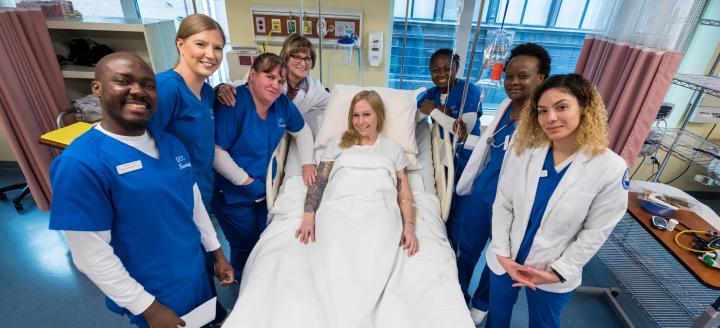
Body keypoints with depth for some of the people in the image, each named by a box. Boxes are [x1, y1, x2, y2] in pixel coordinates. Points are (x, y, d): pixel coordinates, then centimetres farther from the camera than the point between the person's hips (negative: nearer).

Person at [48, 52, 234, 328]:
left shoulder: (171, 143, -3)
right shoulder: (79, 162, -22)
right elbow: (91, 255, -20)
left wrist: (216, 252, 8)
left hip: (195, 272, 6)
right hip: (153, 293, -6)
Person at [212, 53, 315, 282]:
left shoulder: (282, 104, -4)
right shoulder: (233, 103, -23)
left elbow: (302, 131, 11)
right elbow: (216, 151, -25)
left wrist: (307, 163, 0)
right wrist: (247, 182, -21)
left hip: (265, 189, 6)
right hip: (233, 195, -6)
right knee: (246, 246, 5)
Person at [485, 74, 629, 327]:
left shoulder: (611, 169, -17)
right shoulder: (523, 150, -12)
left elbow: (595, 233, -12)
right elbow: (502, 205, -8)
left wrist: (558, 272, -12)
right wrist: (503, 254, -11)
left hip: (555, 273, -2)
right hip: (505, 260, 2)